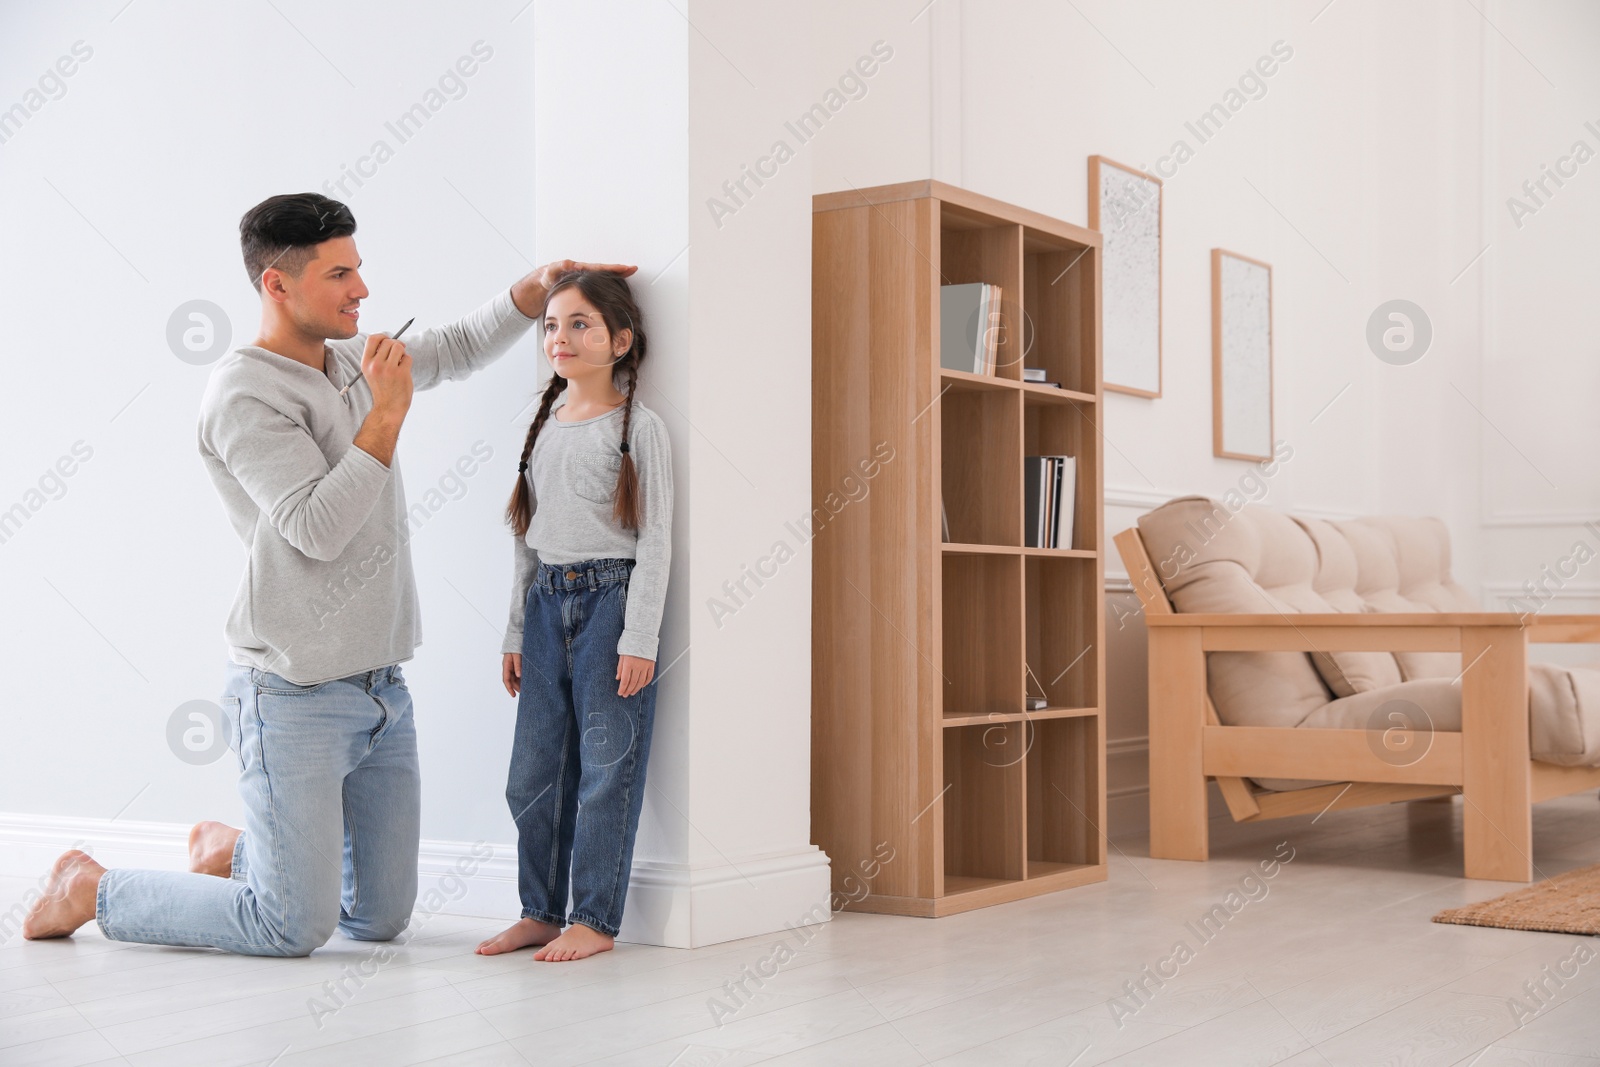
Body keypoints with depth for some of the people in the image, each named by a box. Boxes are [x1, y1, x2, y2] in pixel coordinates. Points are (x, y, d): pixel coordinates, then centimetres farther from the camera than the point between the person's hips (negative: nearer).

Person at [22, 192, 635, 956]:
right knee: (296, 929, -5)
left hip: (382, 690, 8)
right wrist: (387, 415, -20)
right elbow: (319, 528, -23)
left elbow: (464, 348, 26)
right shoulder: (243, 391, -14)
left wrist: (539, 286, 10)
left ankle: (230, 851, 34)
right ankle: (92, 890, 13)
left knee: (381, 919, 12)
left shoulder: (353, 361, 10)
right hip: (294, 695, -8)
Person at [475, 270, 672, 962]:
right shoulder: (543, 427, 14)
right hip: (547, 602, 6)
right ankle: (540, 911, 17)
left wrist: (639, 637, -13)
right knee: (533, 770, 7)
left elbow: (654, 537, -7)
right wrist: (516, 632, 15)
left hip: (611, 597, -6)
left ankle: (595, 918, 6)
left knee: (606, 767, -2)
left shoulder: (637, 426, -3)